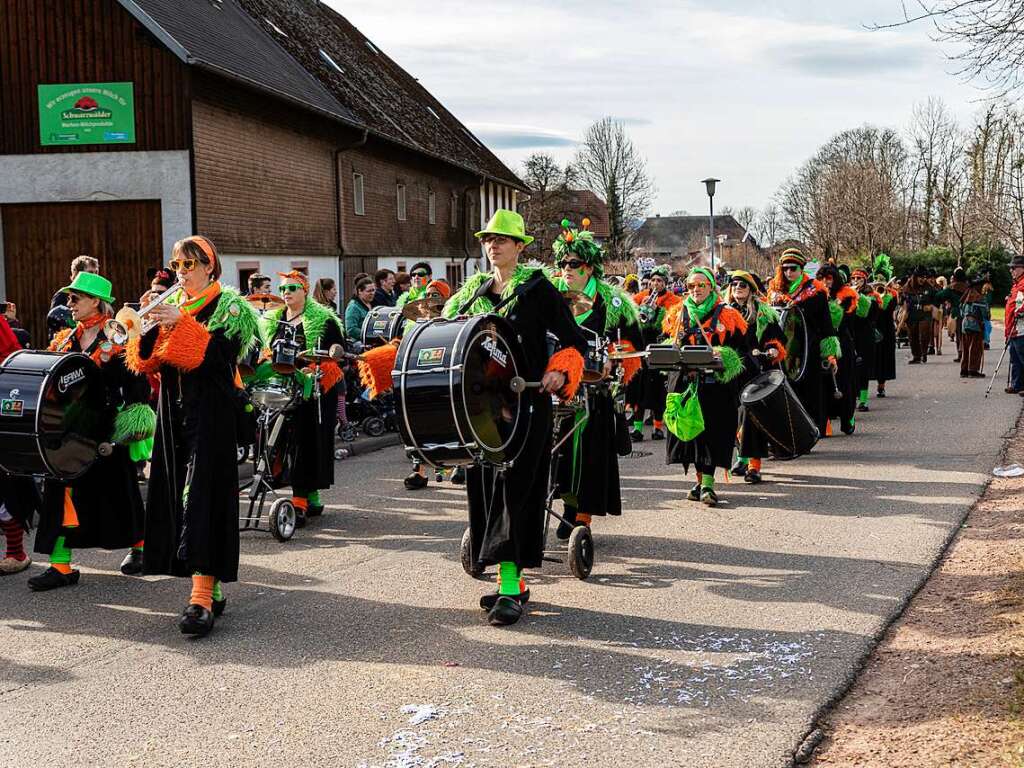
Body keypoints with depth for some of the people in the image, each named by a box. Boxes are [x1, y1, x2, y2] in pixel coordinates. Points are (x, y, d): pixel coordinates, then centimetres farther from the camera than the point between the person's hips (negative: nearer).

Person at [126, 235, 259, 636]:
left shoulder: (229, 306, 0)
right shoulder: (172, 308, 16)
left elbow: (219, 353, -16)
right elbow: (146, 363, 8)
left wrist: (180, 323, -24)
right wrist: (148, 327, -10)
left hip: (211, 414, -7)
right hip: (173, 412, 7)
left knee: (202, 497, -14)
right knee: (176, 495, 5)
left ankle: (202, 599, -20)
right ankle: (210, 589, 13)